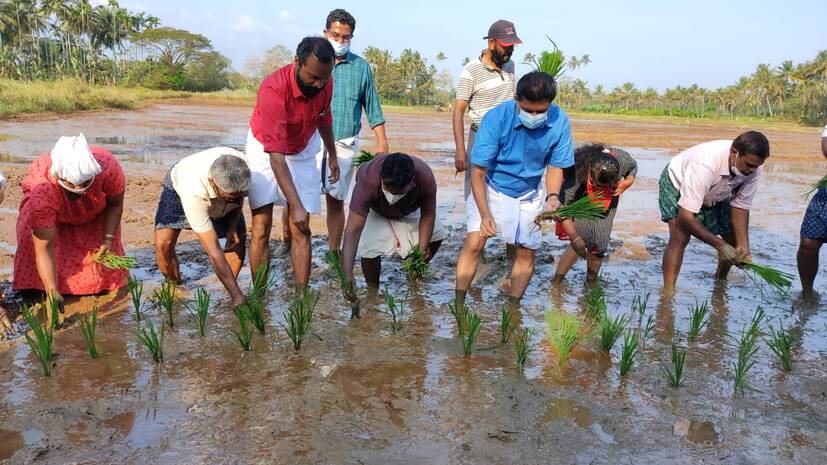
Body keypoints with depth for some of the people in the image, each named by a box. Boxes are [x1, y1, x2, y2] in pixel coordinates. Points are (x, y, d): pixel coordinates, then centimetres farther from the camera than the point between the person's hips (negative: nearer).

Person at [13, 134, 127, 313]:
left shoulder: (109, 168, -41)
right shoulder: (43, 190, -44)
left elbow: (115, 205, -17)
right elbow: (44, 247, -39)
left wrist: (108, 240, -27)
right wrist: (52, 291, -45)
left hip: (95, 214, 1)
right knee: (34, 238, -21)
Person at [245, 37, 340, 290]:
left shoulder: (325, 83, -16)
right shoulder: (274, 90, -34)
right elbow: (276, 156, -38)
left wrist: (332, 155, 18)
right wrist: (296, 206, -43)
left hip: (303, 152, 4)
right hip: (266, 152, -4)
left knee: (301, 230, -3)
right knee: (261, 229, -8)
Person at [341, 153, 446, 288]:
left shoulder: (425, 178, -40)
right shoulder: (367, 180, -45)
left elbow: (427, 216, -22)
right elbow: (353, 231, -46)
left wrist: (422, 251, -27)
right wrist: (348, 276, -53)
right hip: (375, 211, -3)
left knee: (436, 235, -6)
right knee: (370, 248, -25)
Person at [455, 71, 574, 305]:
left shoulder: (559, 122, -20)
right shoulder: (496, 118, -29)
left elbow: (555, 165, -5)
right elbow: (478, 171, -23)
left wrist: (553, 196, -25)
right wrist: (485, 215, -31)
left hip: (529, 194, 3)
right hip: (492, 188, -3)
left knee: (526, 253, 6)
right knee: (474, 244, -16)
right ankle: (458, 305, -3)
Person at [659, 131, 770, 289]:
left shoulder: (753, 168, -27)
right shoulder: (706, 164, -44)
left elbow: (740, 206, -16)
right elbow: (685, 215, -43)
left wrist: (743, 246, -27)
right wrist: (720, 245, -43)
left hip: (715, 195, 6)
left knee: (734, 237, 3)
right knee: (680, 238, -25)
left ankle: (720, 282, 29)